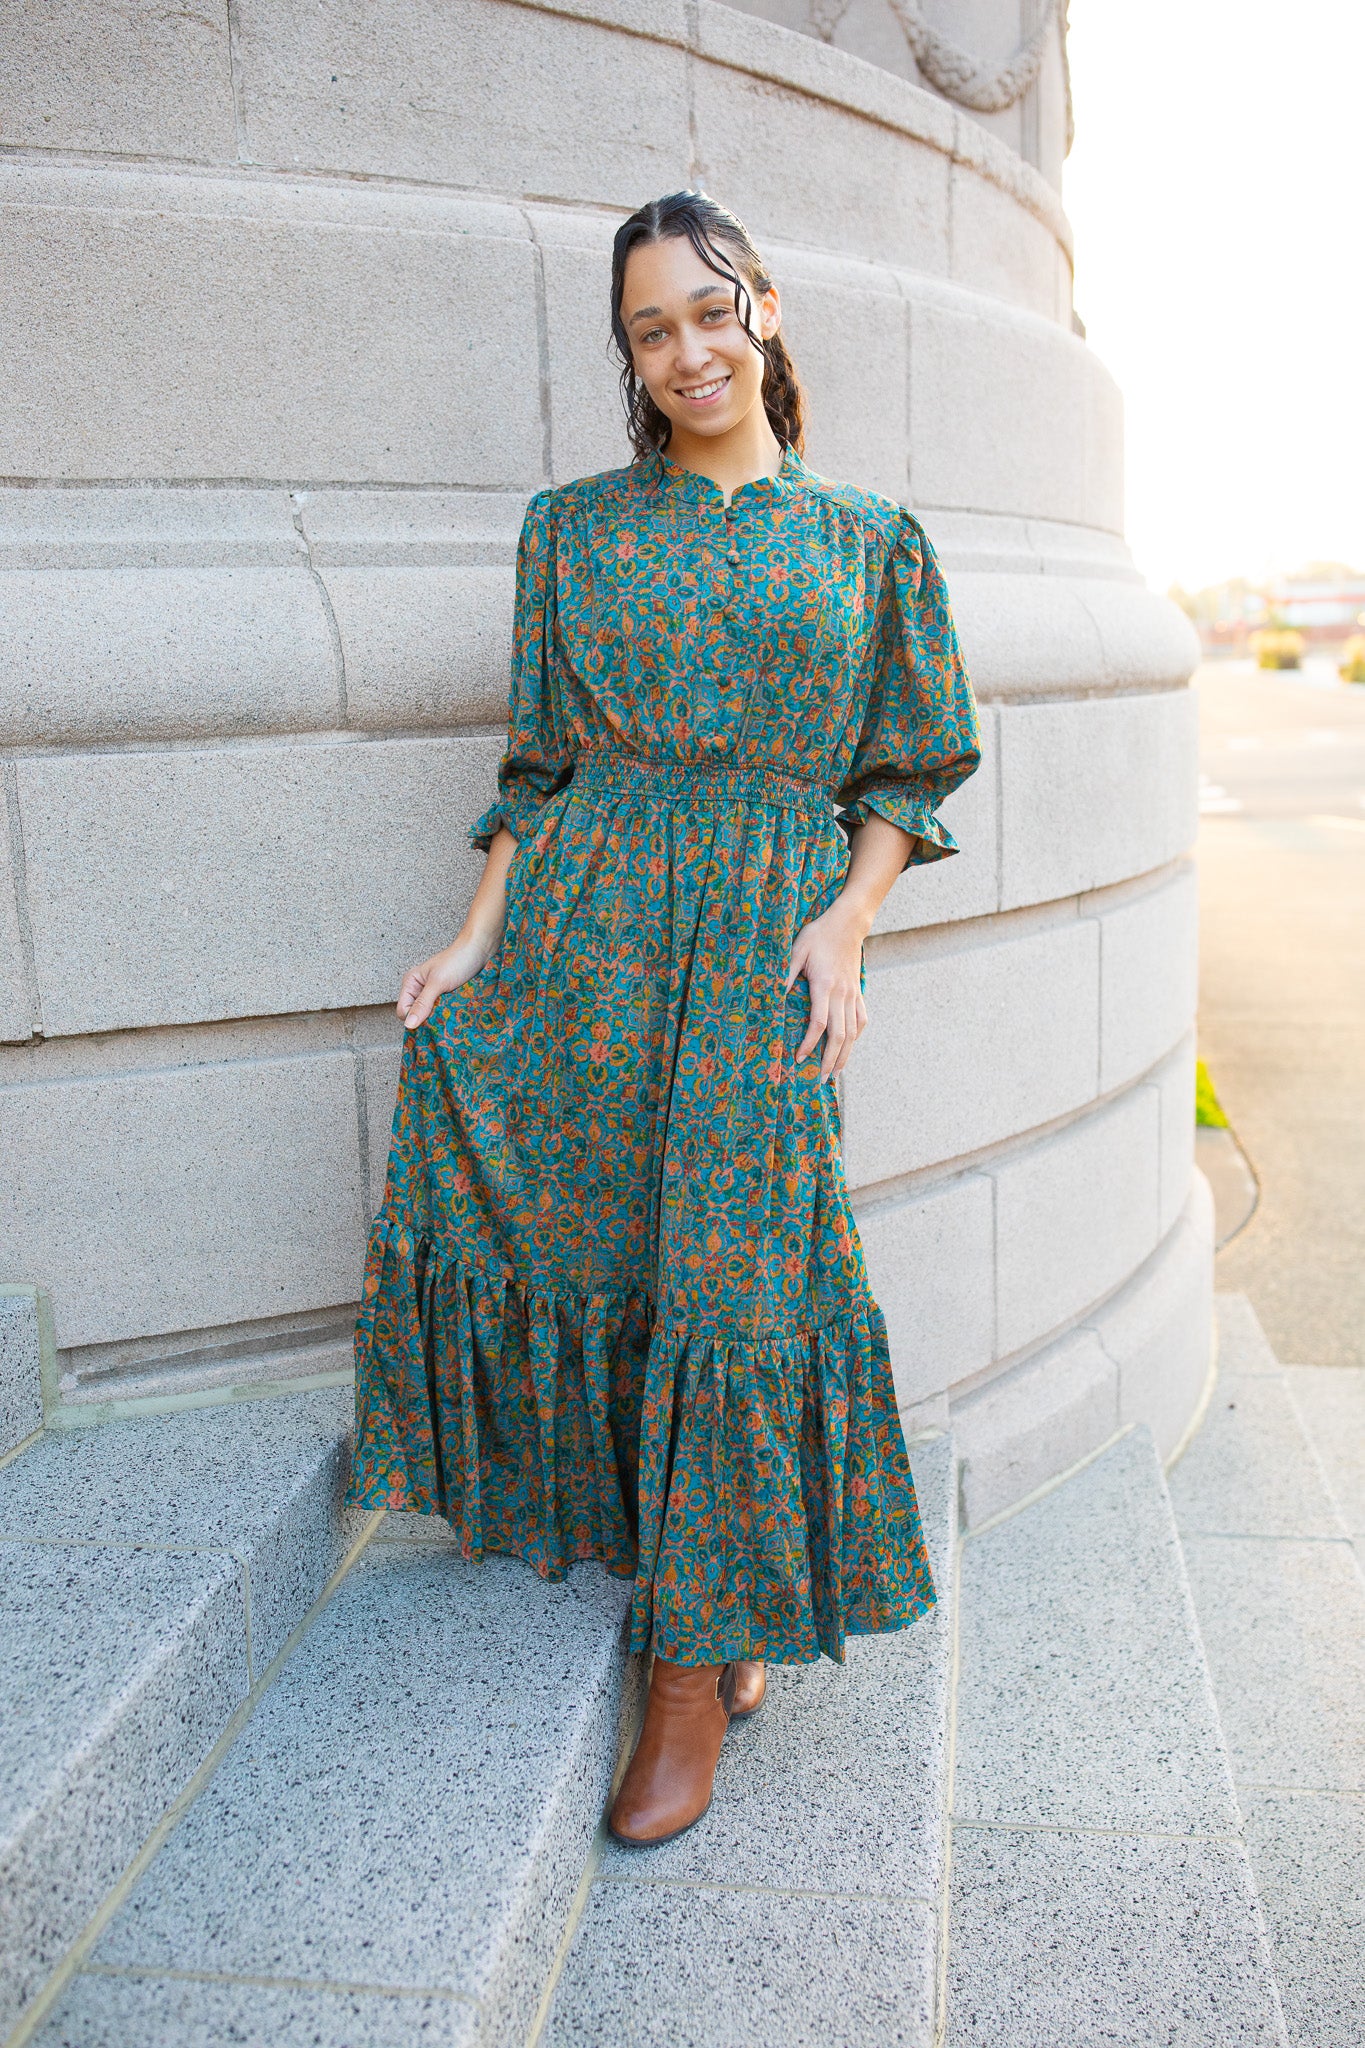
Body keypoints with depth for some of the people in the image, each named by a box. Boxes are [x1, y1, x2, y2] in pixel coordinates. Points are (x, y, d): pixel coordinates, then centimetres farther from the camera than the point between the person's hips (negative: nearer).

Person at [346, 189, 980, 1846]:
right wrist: (480, 933, 1)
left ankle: (701, 1665, 11)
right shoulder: (575, 527, 12)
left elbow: (908, 773, 8)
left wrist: (847, 922, -7)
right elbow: (539, 759, 11)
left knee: (732, 1275, -6)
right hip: (581, 922, 3)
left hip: (764, 939, -2)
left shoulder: (867, 541, 8)